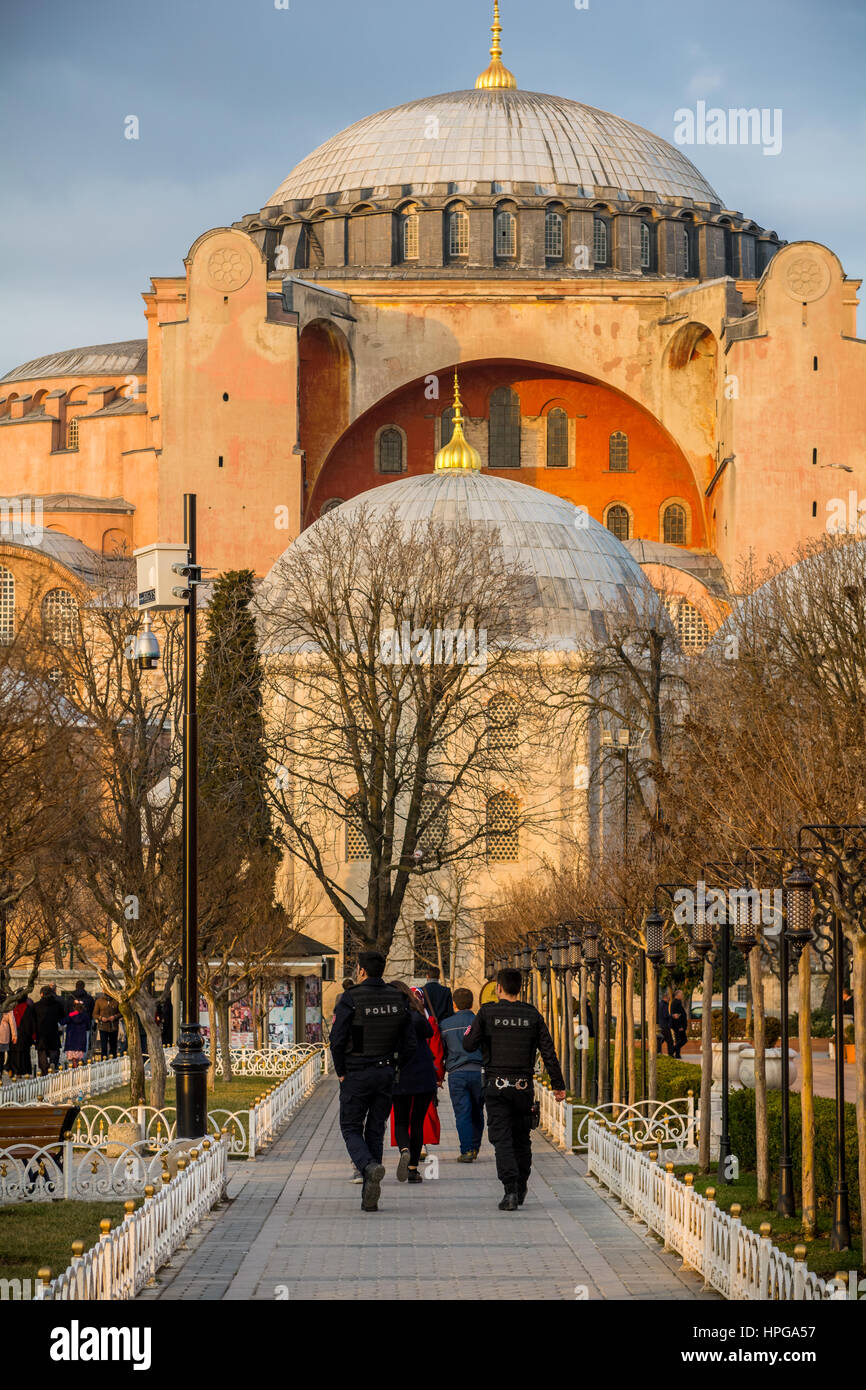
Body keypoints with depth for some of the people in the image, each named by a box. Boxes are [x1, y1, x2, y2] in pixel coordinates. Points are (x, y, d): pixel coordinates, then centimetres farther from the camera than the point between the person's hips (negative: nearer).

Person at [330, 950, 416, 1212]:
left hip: (356, 1073, -4)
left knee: (351, 1129, 7)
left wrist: (341, 1072, -1)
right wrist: (396, 1070, 14)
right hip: (386, 1073, 4)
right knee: (375, 1130, 11)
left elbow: (337, 1040, -14)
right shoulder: (398, 999, 4)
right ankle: (369, 1198, 8)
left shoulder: (351, 999, -11)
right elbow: (409, 1043, 4)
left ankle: (369, 1166, -23)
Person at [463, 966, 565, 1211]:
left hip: (496, 1085, -2)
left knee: (501, 1138, -3)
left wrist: (468, 1031, 18)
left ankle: (510, 1188, -19)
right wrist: (558, 1085, 7)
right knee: (522, 1138, 16)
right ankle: (521, 1188, 25)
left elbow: (469, 1045, -4)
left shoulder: (487, 1013, -4)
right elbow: (549, 1052, 2)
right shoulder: (532, 1015, 2)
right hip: (524, 1086, 2)